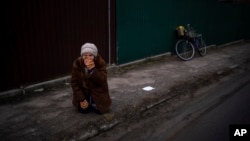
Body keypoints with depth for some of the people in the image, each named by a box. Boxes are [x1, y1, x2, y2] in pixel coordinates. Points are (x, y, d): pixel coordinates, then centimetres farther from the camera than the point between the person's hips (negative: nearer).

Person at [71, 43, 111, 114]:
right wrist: (81, 99, -15)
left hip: (98, 91, -1)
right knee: (83, 110, -10)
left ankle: (94, 102, 24)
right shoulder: (77, 63, -18)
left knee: (99, 110, -11)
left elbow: (102, 81, -27)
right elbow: (74, 82, -12)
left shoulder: (101, 62, -21)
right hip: (83, 91, 1)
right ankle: (88, 101, 24)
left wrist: (93, 70, -43)